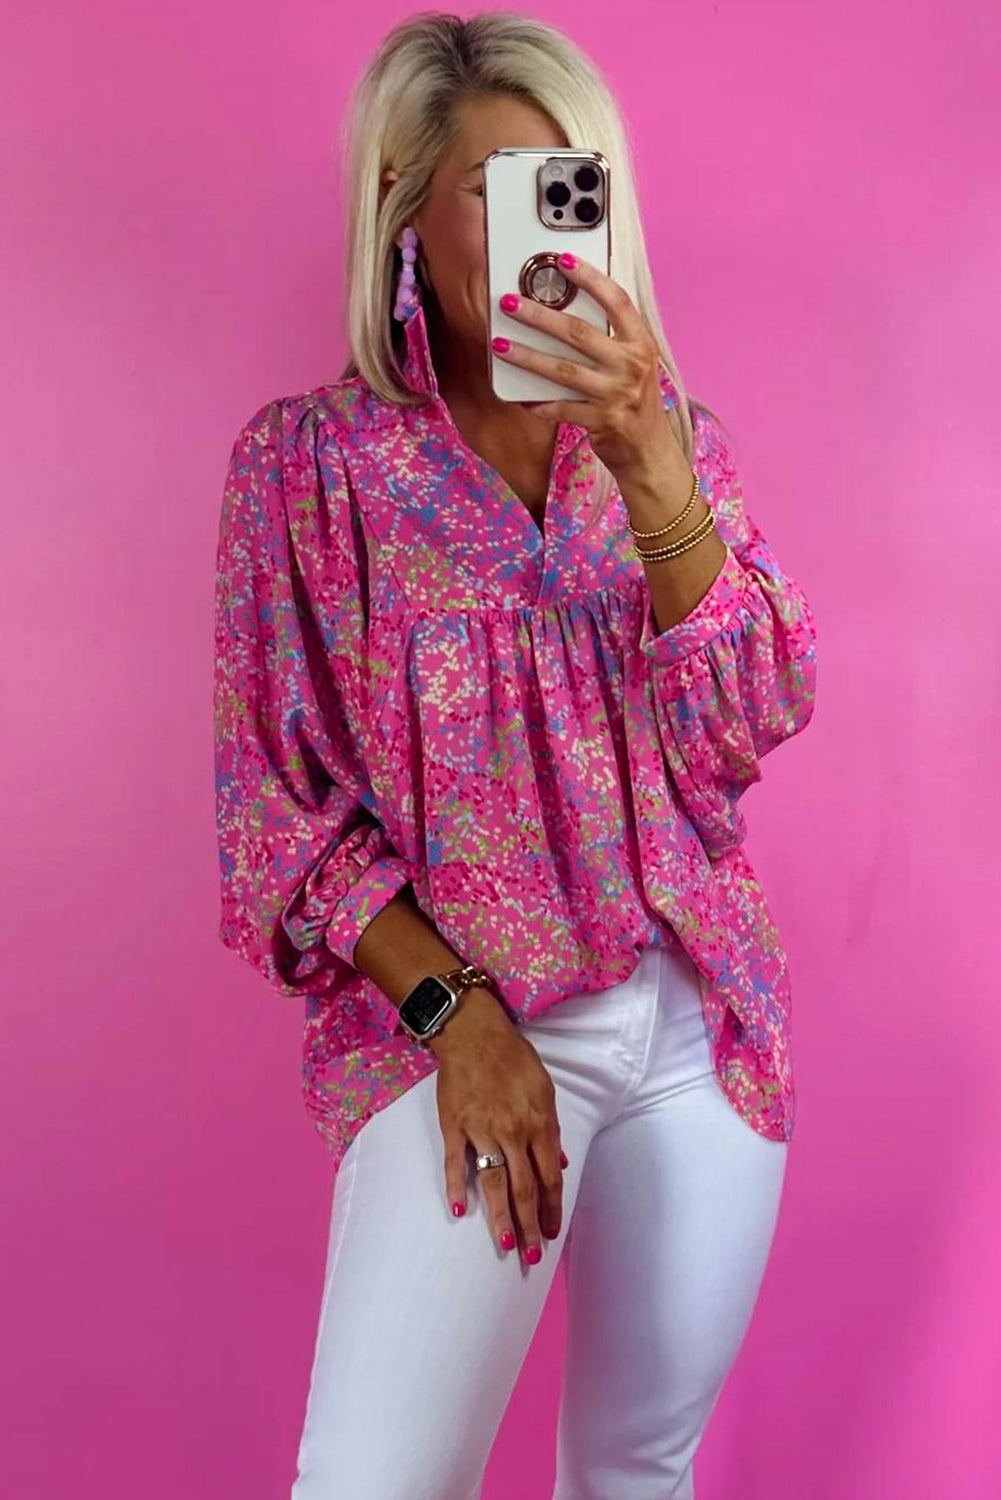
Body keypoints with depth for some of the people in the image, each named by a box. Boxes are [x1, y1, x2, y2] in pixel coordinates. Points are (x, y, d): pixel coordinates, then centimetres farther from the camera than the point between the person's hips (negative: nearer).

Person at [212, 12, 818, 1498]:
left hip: (704, 1018, 3)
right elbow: (276, 803, -5)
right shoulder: (309, 457, -4)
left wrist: (648, 467, -22)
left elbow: (757, 719, -8)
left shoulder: (669, 433, 5)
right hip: (458, 1022, -3)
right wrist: (453, 1013, -15)